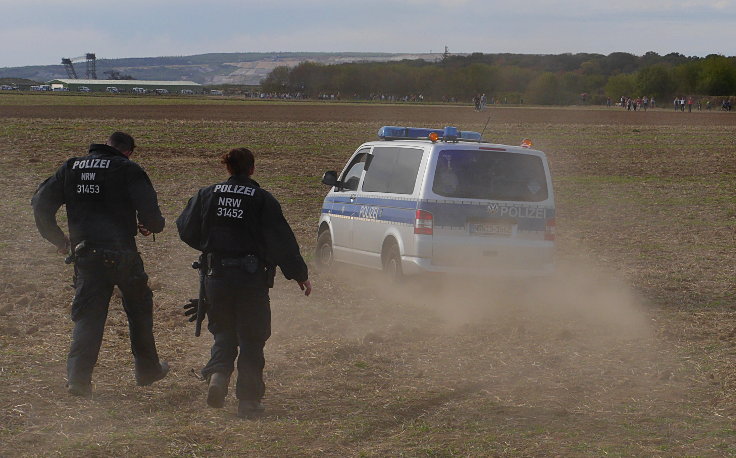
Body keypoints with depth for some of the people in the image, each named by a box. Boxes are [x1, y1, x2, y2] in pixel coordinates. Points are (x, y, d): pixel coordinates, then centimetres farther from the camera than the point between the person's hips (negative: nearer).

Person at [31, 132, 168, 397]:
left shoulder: (71, 168, 10)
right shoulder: (128, 170, -3)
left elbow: (40, 203, 8)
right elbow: (149, 210, -12)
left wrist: (58, 239, 19)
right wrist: (153, 226, 11)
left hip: (85, 253, 3)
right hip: (122, 253, -3)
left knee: (87, 315, 6)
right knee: (139, 308, 16)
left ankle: (78, 378, -7)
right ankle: (148, 370, 25)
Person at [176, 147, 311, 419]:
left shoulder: (207, 195, 3)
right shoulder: (262, 200, -5)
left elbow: (186, 230, 11)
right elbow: (281, 241, -7)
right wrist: (300, 275, 0)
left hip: (217, 276, 2)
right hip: (252, 279, -2)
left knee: (223, 332, 18)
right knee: (251, 338, 7)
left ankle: (218, 374, -10)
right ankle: (248, 401, 6)